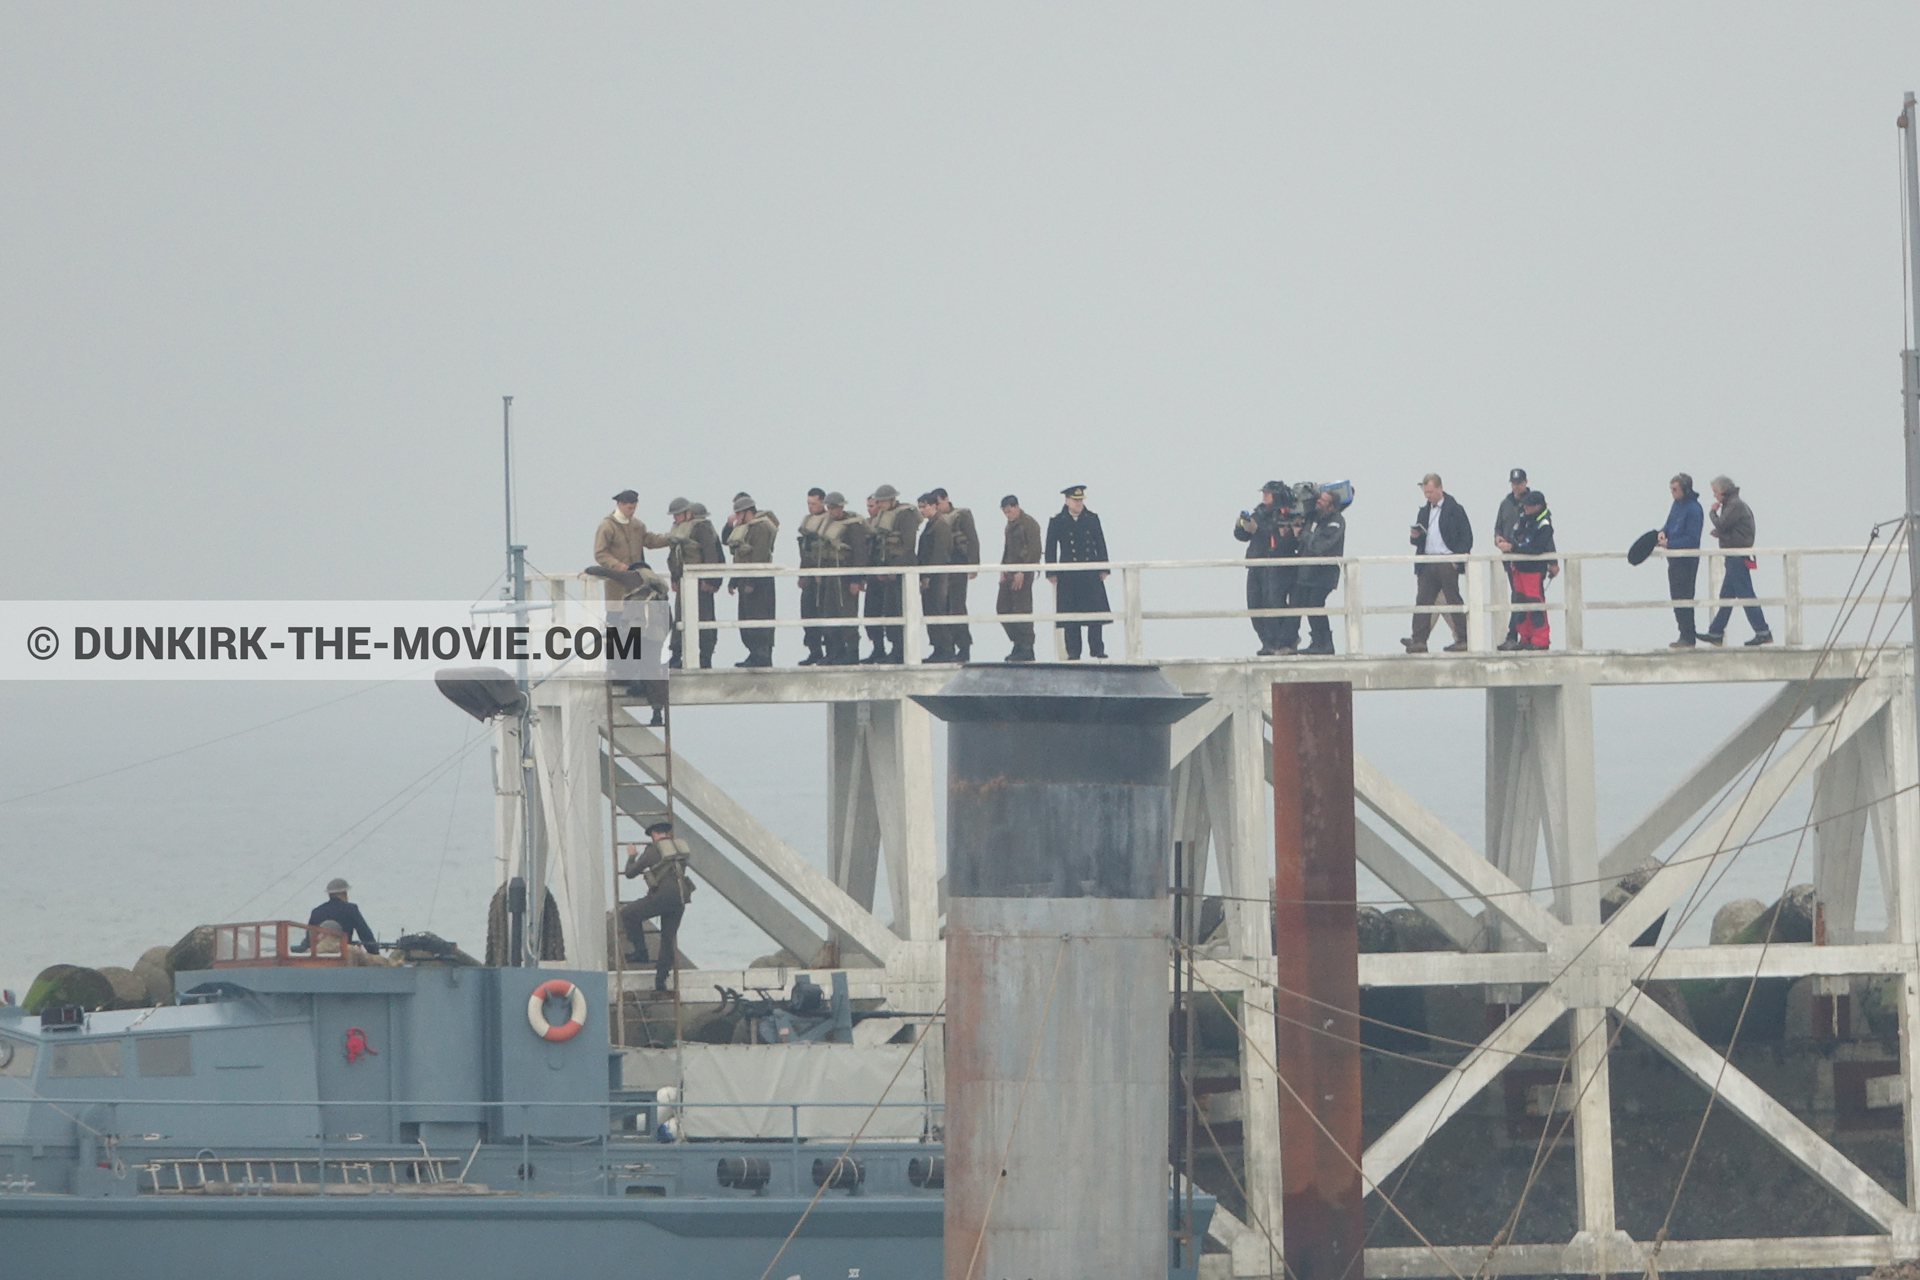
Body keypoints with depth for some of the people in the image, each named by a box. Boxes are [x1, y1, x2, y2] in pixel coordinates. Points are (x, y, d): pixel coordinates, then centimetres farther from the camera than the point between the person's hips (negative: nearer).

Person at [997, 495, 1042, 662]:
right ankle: (1018, 643, 16)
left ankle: (1026, 650, -3)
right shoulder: (1010, 524, 17)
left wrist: (1021, 573, -18)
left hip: (1023, 573, -9)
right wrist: (1003, 568, 9)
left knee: (1022, 609, -8)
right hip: (1009, 573, 9)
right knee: (1002, 608, 7)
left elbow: (1034, 551, -15)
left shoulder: (1030, 524, -10)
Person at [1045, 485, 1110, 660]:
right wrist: (1052, 573, -3)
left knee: (1095, 612, -2)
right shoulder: (1057, 522, 3)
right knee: (1070, 613, -2)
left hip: (1091, 575, 1)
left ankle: (1097, 649, 4)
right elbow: (1050, 549, 3)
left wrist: (1103, 569, 5)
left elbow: (1101, 545, 11)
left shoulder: (1092, 519, 9)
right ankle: (1073, 652, 2)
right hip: (1068, 577, -1)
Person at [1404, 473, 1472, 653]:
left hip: (1447, 562, -6)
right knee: (1422, 601, -1)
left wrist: (1457, 558, -14)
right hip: (1427, 563, 6)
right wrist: (1415, 536, -3)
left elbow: (1466, 537, -5)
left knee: (1454, 601, -2)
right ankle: (1419, 640, -3)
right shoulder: (1424, 511, 16)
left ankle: (1462, 640, 1)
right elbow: (1419, 541, 21)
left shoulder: (1455, 509, -3)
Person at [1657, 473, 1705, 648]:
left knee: (1684, 599, -7)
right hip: (1675, 560, 10)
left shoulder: (1693, 509, -17)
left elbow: (1692, 539, -21)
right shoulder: (1676, 504, 10)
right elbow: (1669, 524, 21)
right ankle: (1685, 635, 21)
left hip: (1687, 560, -10)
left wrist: (1669, 544, -20)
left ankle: (1688, 638, -2)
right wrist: (1663, 532, -2)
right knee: (1676, 599, 14)